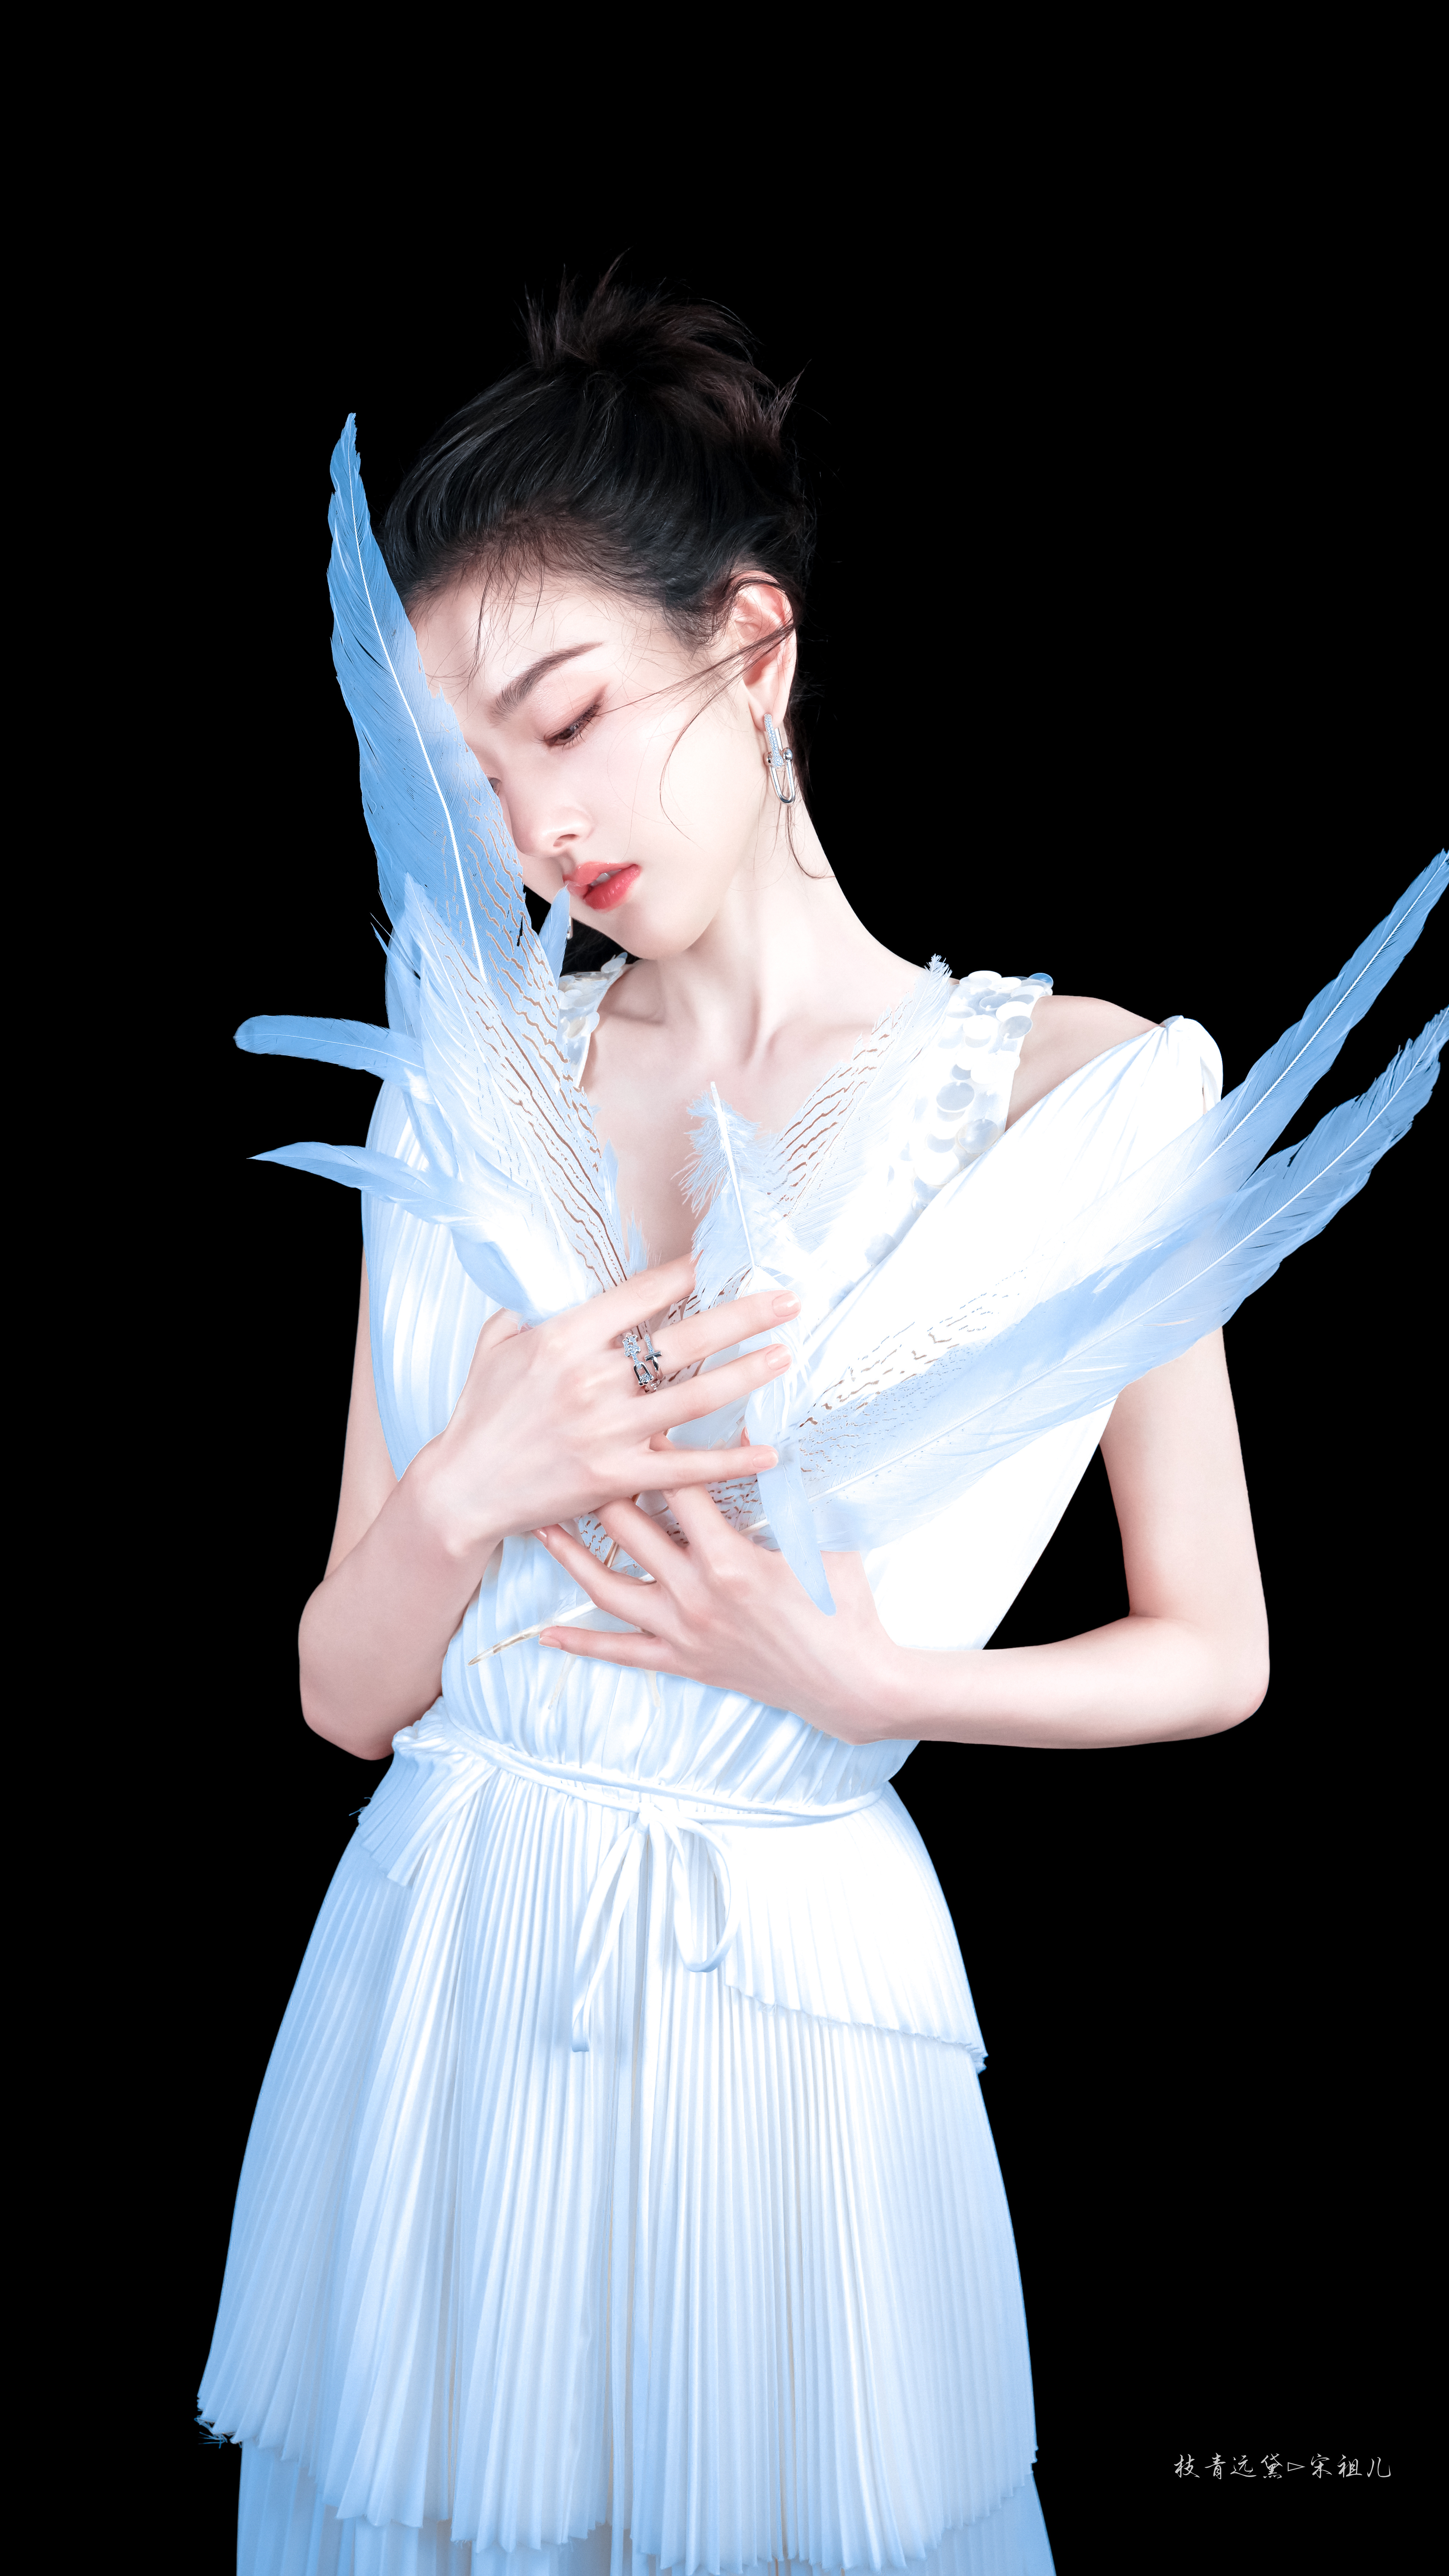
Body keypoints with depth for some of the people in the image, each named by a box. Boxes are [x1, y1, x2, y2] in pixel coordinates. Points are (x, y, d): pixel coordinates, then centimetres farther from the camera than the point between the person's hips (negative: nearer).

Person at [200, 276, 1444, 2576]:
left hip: (793, 2011, -2)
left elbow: (1216, 1656, 0)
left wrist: (863, 1680, -14)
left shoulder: (1071, 1092, -8)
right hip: (434, 1977, 3)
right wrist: (461, 1498, -17)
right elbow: (346, 1694, 2)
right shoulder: (465, 1091, 0)